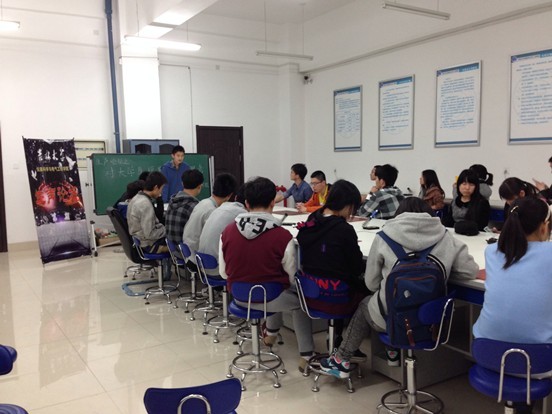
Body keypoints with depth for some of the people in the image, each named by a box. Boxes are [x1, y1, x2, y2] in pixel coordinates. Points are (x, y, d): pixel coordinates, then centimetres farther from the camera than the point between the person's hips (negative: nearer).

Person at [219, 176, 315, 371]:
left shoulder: (227, 231, -11)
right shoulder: (283, 236, -21)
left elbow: (223, 273, 1)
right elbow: (292, 279, -10)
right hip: (270, 298, -4)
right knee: (300, 299, 28)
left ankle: (271, 333, 54)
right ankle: (306, 355, 29)